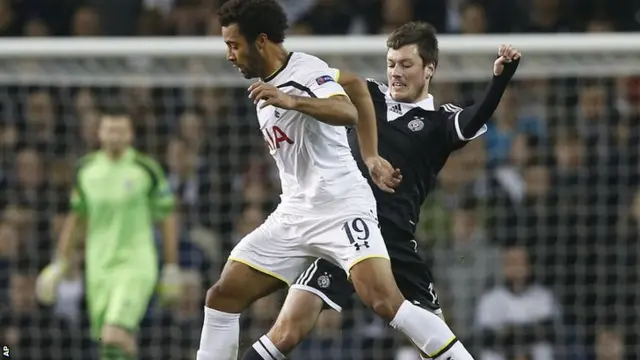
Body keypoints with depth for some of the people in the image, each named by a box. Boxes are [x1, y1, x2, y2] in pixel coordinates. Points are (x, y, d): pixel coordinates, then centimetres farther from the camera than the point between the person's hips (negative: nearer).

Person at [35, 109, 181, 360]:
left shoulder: (146, 169, -7)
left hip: (135, 266, -4)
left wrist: (171, 269, 1)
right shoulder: (86, 169, 6)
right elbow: (76, 218, 18)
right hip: (98, 268, 4)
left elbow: (168, 219, 1)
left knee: (113, 339, -21)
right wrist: (59, 264, 17)